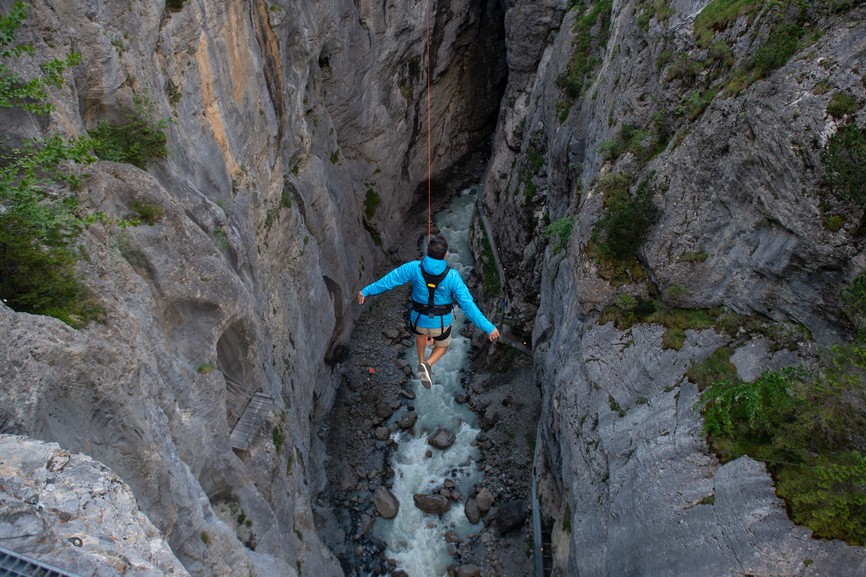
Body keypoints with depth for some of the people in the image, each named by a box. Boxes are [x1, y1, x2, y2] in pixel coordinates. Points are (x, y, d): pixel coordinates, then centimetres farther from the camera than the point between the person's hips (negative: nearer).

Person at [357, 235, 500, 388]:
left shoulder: (414, 267, -25)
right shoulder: (452, 276, -29)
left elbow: (389, 280, -14)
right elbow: (468, 305, -28)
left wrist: (366, 291, 1)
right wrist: (488, 327, -21)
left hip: (419, 319, 2)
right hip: (440, 323, -2)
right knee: (442, 346, 28)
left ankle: (421, 363, 41)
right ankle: (428, 365, -1)